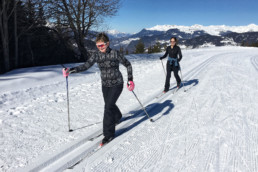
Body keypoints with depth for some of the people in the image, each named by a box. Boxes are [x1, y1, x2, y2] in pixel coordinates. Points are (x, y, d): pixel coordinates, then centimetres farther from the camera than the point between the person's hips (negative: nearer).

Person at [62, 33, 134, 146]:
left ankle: (109, 134, -3)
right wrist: (71, 70, -24)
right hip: (105, 85, 5)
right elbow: (85, 66, -11)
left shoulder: (115, 54, -14)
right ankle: (117, 117, 54)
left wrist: (130, 80, -9)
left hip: (117, 84, -5)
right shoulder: (96, 56, -3)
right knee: (110, 105, 20)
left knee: (108, 107, -14)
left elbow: (128, 65, -5)